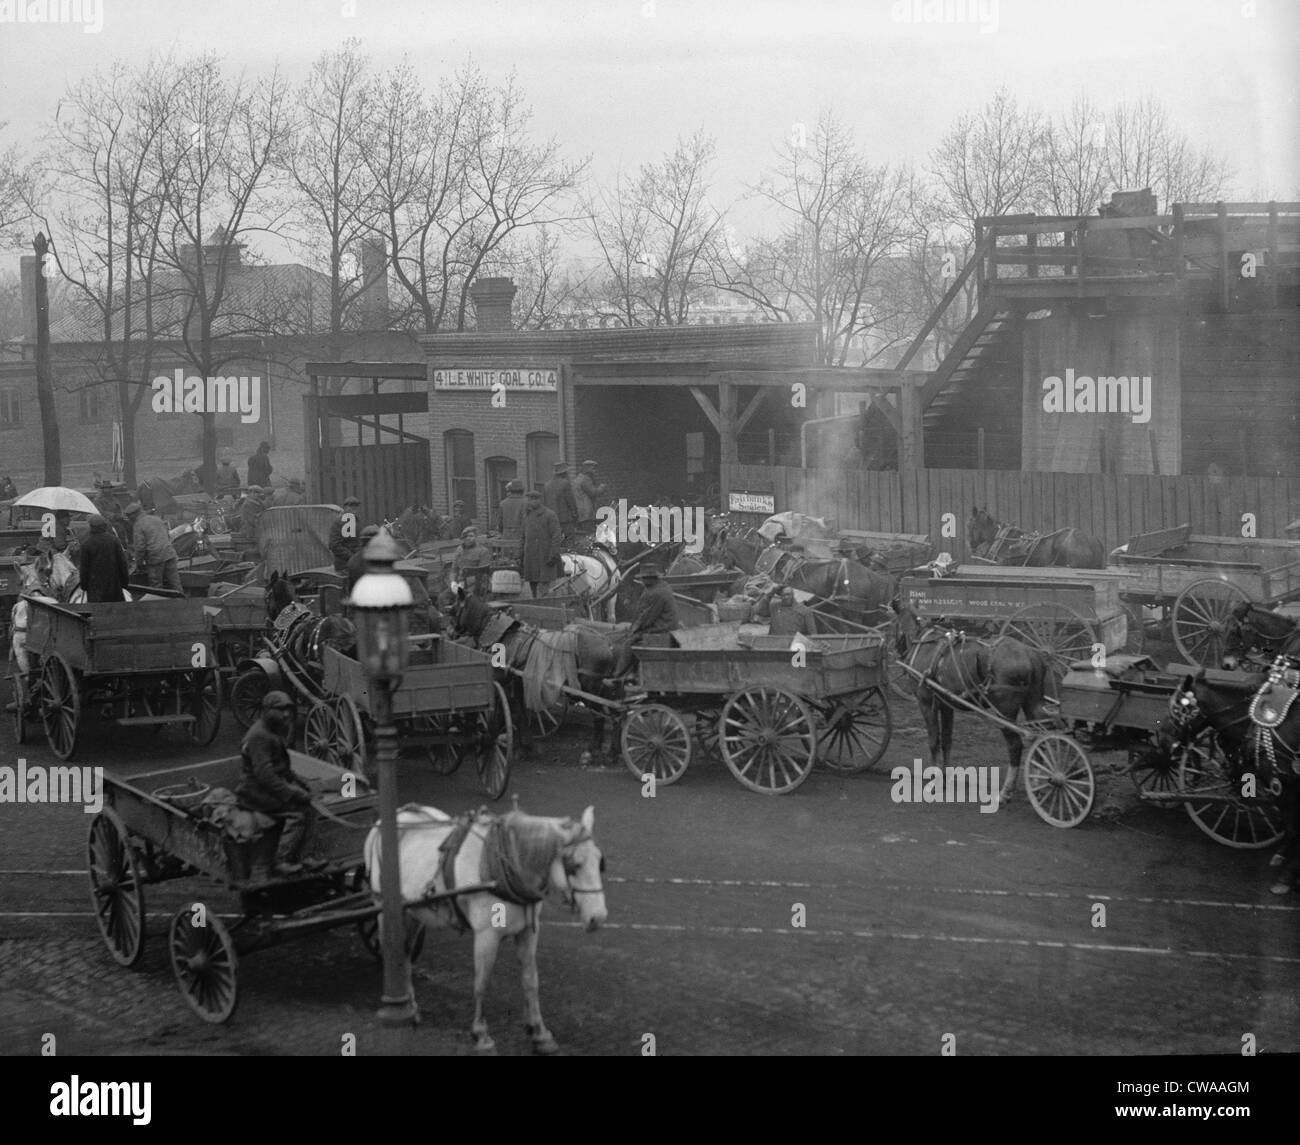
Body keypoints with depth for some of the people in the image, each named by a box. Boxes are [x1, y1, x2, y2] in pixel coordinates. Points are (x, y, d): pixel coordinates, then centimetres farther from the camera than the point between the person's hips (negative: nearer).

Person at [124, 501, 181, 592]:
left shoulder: (138, 526, -7)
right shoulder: (157, 519, 14)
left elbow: (140, 547, -11)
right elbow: (168, 536, 20)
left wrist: (139, 565, -1)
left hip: (155, 558, -6)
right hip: (169, 554, 6)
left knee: (156, 586, 3)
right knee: (174, 583, 9)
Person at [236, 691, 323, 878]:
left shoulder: (276, 732, 16)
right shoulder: (259, 736, -18)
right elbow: (264, 774, -25)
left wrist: (297, 782, 10)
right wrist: (291, 793, -24)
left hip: (273, 787, 10)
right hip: (255, 791, -10)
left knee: (309, 808, -6)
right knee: (296, 812, -23)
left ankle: (298, 858, -6)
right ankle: (282, 863, -20)